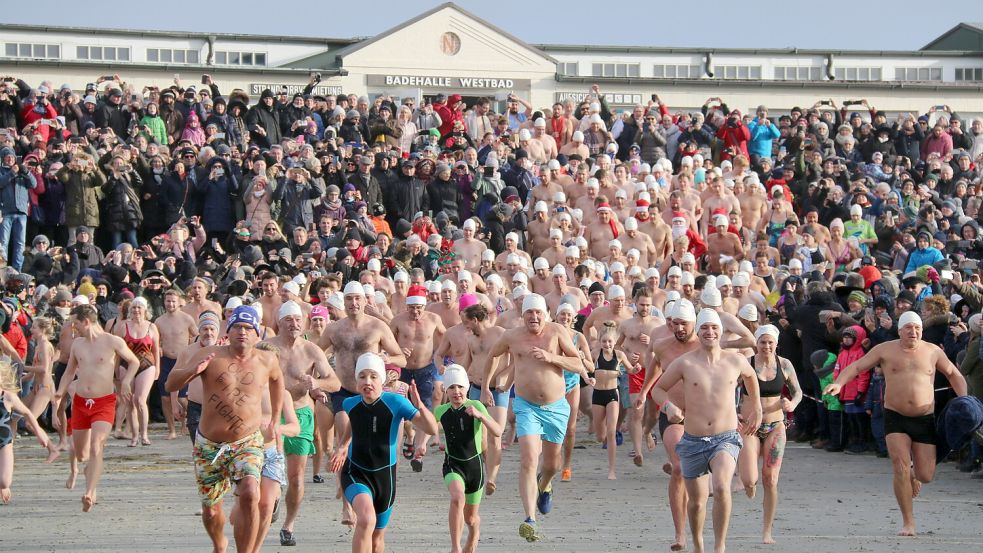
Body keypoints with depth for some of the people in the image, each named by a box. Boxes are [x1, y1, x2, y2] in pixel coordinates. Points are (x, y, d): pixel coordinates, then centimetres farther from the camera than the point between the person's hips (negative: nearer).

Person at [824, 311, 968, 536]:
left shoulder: (933, 352, 5)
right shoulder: (885, 350, 1)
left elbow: (954, 374, 17)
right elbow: (856, 366, -1)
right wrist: (839, 383, -19)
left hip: (925, 419, 2)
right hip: (895, 418, -2)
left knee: (926, 476, -1)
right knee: (901, 470, -14)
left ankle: (914, 473, 38)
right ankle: (908, 523, -1)